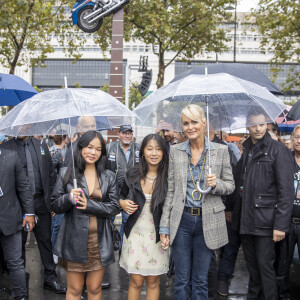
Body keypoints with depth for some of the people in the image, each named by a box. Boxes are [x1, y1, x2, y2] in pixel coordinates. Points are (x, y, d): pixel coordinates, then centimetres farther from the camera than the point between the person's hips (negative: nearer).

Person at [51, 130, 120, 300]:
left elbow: (115, 208, -1)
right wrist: (69, 198, -18)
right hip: (75, 240, -1)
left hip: (100, 241, 1)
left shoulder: (109, 177, 6)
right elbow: (55, 206, 3)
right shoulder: (66, 173, 2)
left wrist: (89, 204, -13)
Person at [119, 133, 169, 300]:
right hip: (135, 234, 1)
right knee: (136, 282, 6)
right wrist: (122, 203, -7)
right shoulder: (133, 174, -2)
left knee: (153, 282, 11)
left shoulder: (168, 177, -8)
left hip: (157, 235, -1)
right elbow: (123, 196, 14)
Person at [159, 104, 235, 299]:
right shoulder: (175, 151, 2)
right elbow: (170, 190, 4)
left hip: (207, 221, 0)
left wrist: (216, 184, -18)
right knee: (181, 279, 9)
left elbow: (230, 185, 6)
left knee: (201, 280, 11)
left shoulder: (221, 151, 0)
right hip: (182, 220, 1)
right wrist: (164, 226, 2)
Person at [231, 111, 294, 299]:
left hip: (265, 221, -6)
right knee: (252, 266, 16)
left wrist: (281, 224, -18)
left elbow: (286, 191, -12)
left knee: (265, 266, -1)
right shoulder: (245, 151, 12)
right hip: (245, 221, 6)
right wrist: (236, 218, 10)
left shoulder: (279, 150, -7)